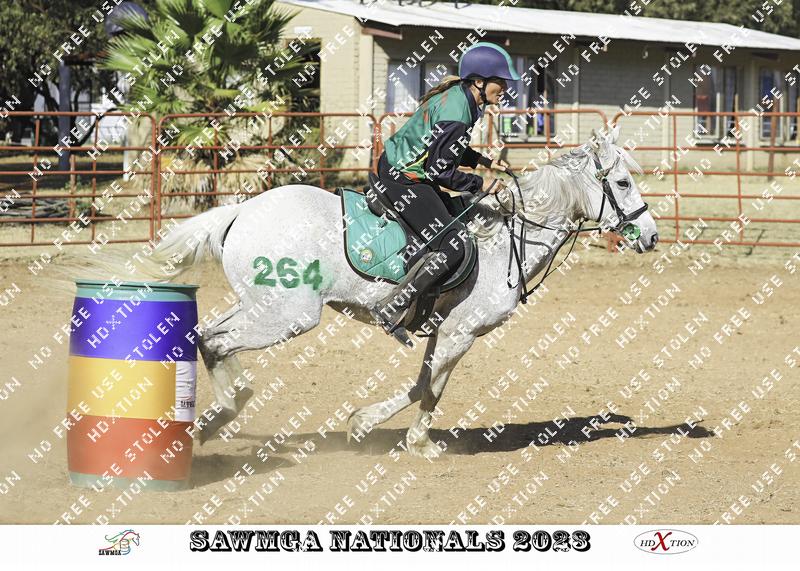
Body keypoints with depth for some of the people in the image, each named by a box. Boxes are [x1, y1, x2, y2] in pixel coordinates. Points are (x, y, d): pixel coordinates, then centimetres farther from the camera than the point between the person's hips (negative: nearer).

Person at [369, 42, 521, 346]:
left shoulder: (456, 97, 7)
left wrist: (484, 161, 13)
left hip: (401, 168, 11)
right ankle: (390, 309, -16)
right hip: (402, 180, -11)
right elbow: (439, 170, -22)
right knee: (453, 246, -16)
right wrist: (480, 184, -12)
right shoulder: (456, 111, -24)